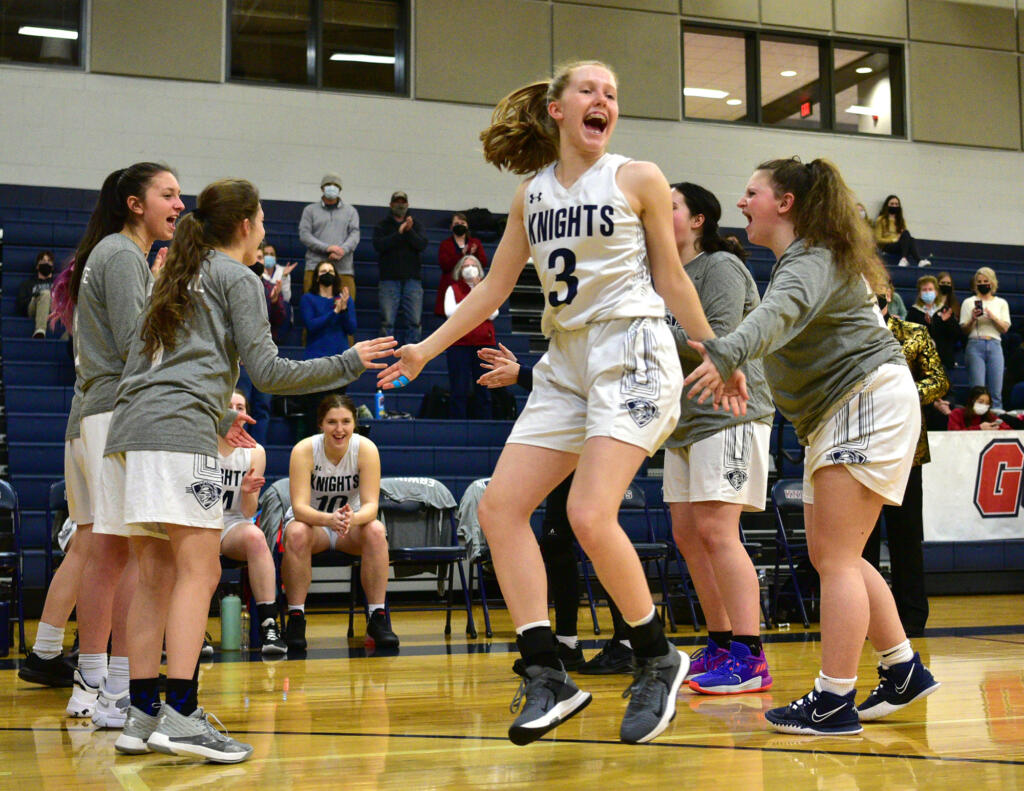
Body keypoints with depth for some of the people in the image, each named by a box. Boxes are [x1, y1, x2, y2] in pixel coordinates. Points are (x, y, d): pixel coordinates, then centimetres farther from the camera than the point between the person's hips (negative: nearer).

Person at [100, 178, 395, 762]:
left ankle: (143, 715, 6)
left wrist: (219, 416, 42)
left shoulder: (177, 278, 28)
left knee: (156, 577, 7)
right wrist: (349, 363, 6)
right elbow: (268, 372, -2)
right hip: (179, 433, -8)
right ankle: (182, 714, -19)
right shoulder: (239, 278, 5)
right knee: (199, 570, -11)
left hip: (129, 430, 8)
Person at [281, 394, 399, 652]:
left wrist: (352, 518, -46)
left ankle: (377, 618, -25)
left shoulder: (366, 449, -17)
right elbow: (299, 506, -28)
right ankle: (295, 618, -25)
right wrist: (329, 519, -49)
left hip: (352, 525, 1)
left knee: (376, 530, -31)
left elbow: (371, 504, -22)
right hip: (311, 521, -1)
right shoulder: (304, 450, -21)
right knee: (297, 533, -35)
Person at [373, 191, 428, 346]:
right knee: (387, 321, -6)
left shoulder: (416, 224, 15)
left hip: (412, 278, 2)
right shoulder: (383, 225, 11)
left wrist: (409, 231, -16)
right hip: (389, 278, -2)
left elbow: (422, 244, -1)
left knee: (414, 321, -3)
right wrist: (399, 233, -13)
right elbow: (379, 245, -7)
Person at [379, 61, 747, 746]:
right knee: (500, 508, -7)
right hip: (565, 361, 6)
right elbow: (494, 289, 17)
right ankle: (548, 677, -3)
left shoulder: (638, 179, 1)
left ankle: (659, 661, 1)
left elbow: (672, 279, 8)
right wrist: (427, 348, 12)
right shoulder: (531, 194, 13)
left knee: (590, 517, -20)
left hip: (631, 350, -6)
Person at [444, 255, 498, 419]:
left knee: (483, 389, 2)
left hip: (484, 343, 2)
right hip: (459, 344, -2)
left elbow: (492, 314, 1)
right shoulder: (453, 289, 10)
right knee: (459, 390, -4)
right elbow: (450, 312, -5)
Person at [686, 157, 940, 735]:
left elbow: (781, 313, -37)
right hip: (834, 415, 11)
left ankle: (834, 701, -11)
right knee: (830, 555, 12)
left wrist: (728, 354, -53)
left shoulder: (814, 259, -16)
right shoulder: (796, 260, 18)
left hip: (870, 400, -11)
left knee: (835, 557, -12)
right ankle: (904, 670, 20)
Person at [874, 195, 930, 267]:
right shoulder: (881, 220, 7)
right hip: (887, 247, -4)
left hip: (901, 246, 4)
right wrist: (893, 240, -10)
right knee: (906, 234, -33)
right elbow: (878, 239, 0)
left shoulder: (901, 220, 23)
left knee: (912, 240, -33)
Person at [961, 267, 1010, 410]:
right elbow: (964, 331, 6)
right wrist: (972, 319, -12)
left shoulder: (1001, 303, 15)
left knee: (996, 392, -4)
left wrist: (993, 317, -11)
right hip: (975, 346, -1)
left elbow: (1005, 328, 5)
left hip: (995, 346, 1)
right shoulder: (969, 302, 11)